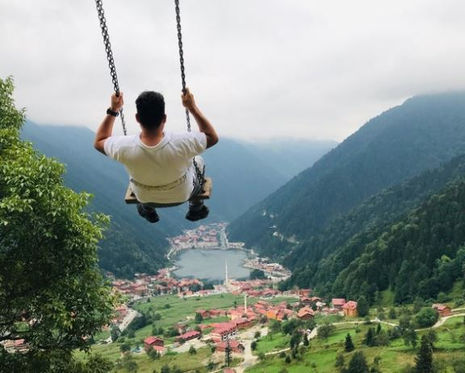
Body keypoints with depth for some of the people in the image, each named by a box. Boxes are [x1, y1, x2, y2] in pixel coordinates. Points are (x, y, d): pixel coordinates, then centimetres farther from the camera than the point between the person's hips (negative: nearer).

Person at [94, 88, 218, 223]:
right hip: (182, 195, -1)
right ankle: (196, 208, 45)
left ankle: (148, 211, 51)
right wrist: (192, 107, -20)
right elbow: (213, 137, -19)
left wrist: (113, 110, -11)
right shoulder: (181, 144, -39)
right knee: (198, 161, 29)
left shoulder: (125, 148, -35)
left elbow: (99, 142, -11)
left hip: (145, 198, 1)